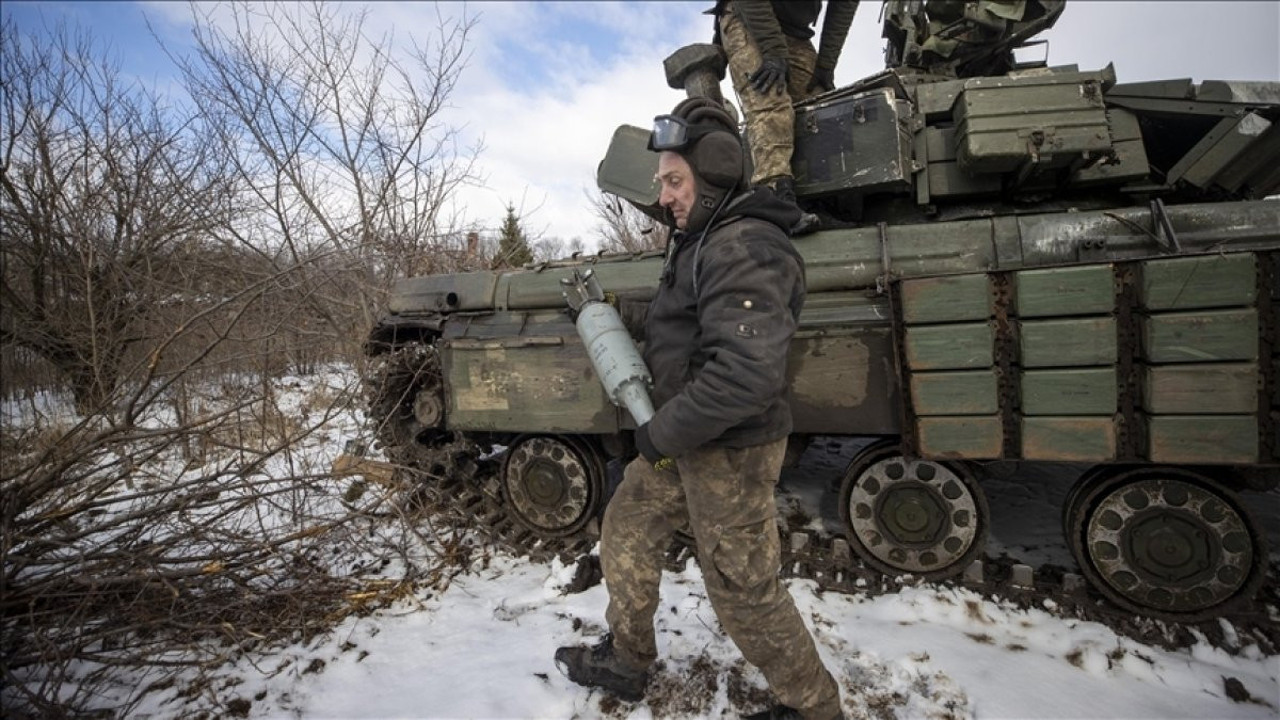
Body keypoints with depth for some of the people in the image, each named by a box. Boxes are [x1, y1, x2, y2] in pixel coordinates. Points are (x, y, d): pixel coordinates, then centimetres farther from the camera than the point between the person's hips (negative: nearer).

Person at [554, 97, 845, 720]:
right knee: (626, 526, 19)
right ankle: (625, 661, 39)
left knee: (744, 593, 5)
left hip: (730, 451, -10)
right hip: (687, 440, 10)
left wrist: (661, 434, -22)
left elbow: (745, 375, -33)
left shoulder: (744, 249, -23)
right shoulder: (703, 240, 9)